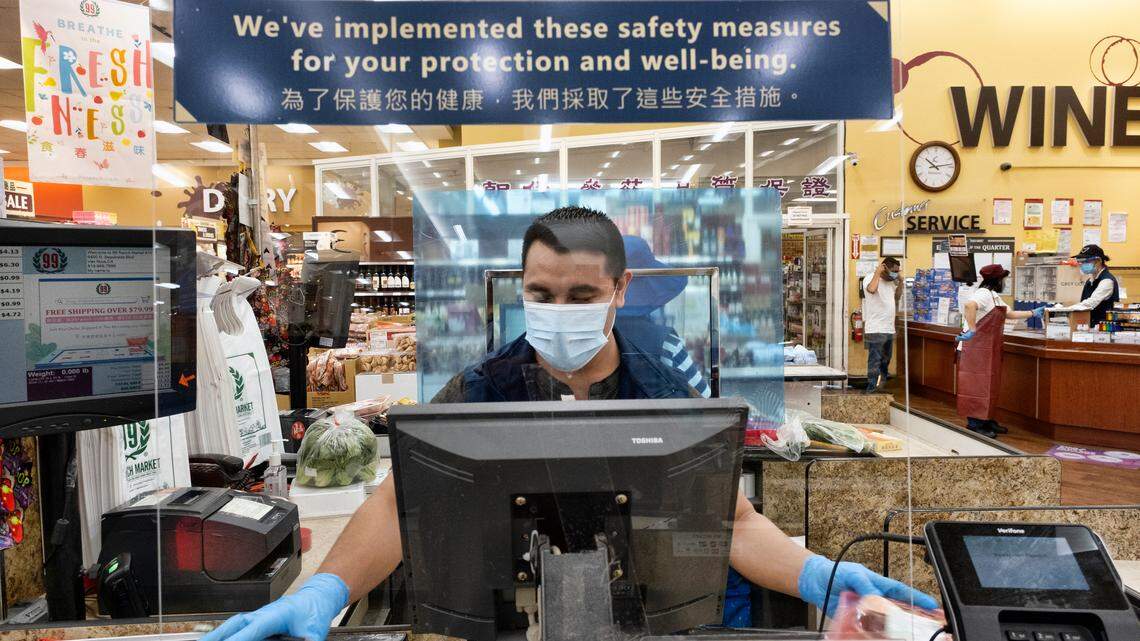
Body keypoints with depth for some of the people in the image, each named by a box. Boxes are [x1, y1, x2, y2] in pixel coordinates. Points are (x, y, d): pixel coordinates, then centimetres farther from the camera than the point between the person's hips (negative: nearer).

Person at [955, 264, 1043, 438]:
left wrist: (1033, 313, 31)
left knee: (989, 385, 14)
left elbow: (1010, 314, 30)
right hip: (977, 347, -10)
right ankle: (974, 424, -2)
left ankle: (985, 420, 22)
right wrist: (972, 331, -37)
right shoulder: (983, 293, -16)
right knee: (977, 385, -7)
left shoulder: (995, 296, 18)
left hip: (989, 349, 10)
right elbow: (969, 305, -37)